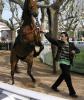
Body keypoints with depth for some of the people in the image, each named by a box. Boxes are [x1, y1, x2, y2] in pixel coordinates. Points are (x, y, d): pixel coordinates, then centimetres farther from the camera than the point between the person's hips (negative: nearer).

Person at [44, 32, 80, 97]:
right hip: (63, 62, -4)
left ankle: (54, 86, 35)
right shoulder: (59, 42, -2)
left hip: (69, 63, 4)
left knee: (63, 76, 16)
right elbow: (50, 38, -5)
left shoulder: (71, 44, 4)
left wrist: (74, 51, -15)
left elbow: (78, 50, 7)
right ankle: (72, 92, 7)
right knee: (68, 77, -5)